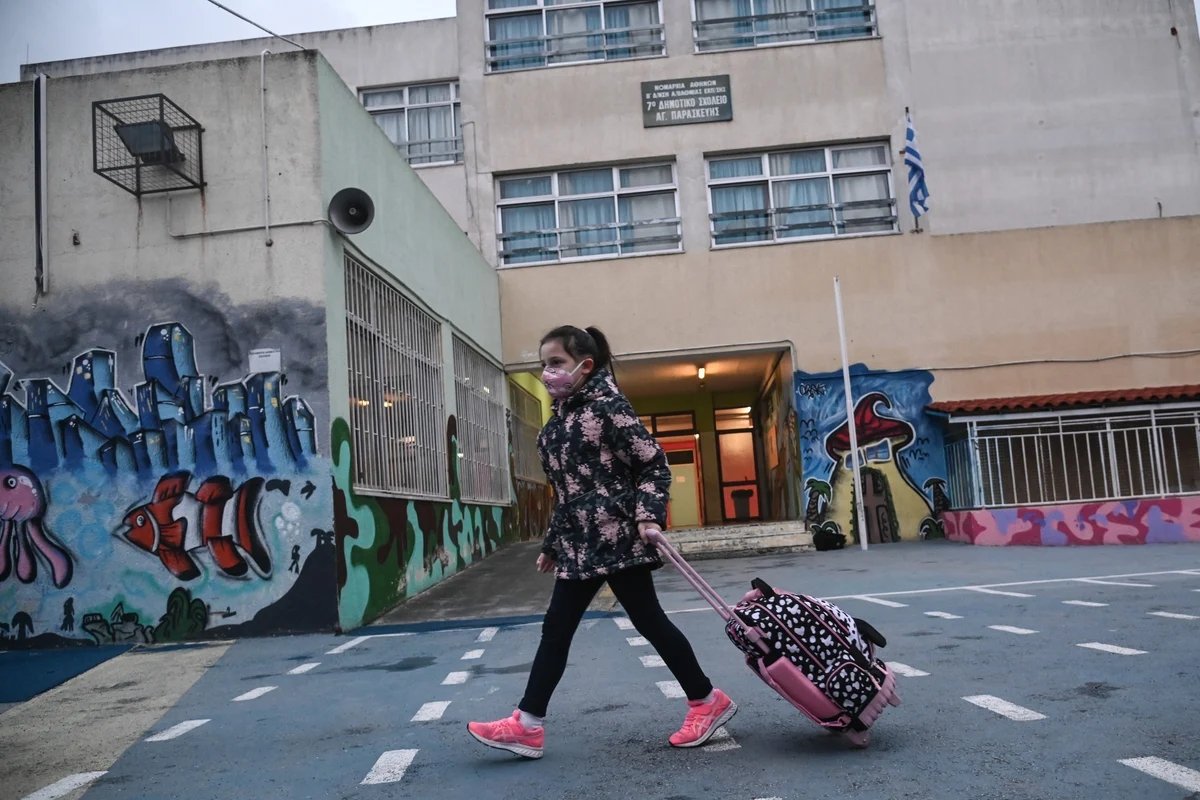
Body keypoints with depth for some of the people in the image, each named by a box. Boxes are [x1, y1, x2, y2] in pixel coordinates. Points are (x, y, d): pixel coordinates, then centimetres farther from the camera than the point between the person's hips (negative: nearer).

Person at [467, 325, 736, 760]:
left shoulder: (607, 404, -10)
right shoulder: (560, 418, 15)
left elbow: (654, 464, -11)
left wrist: (648, 514, -24)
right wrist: (552, 544, 23)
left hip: (616, 536, -8)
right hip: (578, 544, 8)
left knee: (648, 619, 0)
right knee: (556, 628, 7)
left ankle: (708, 702, 17)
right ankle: (527, 725, 12)